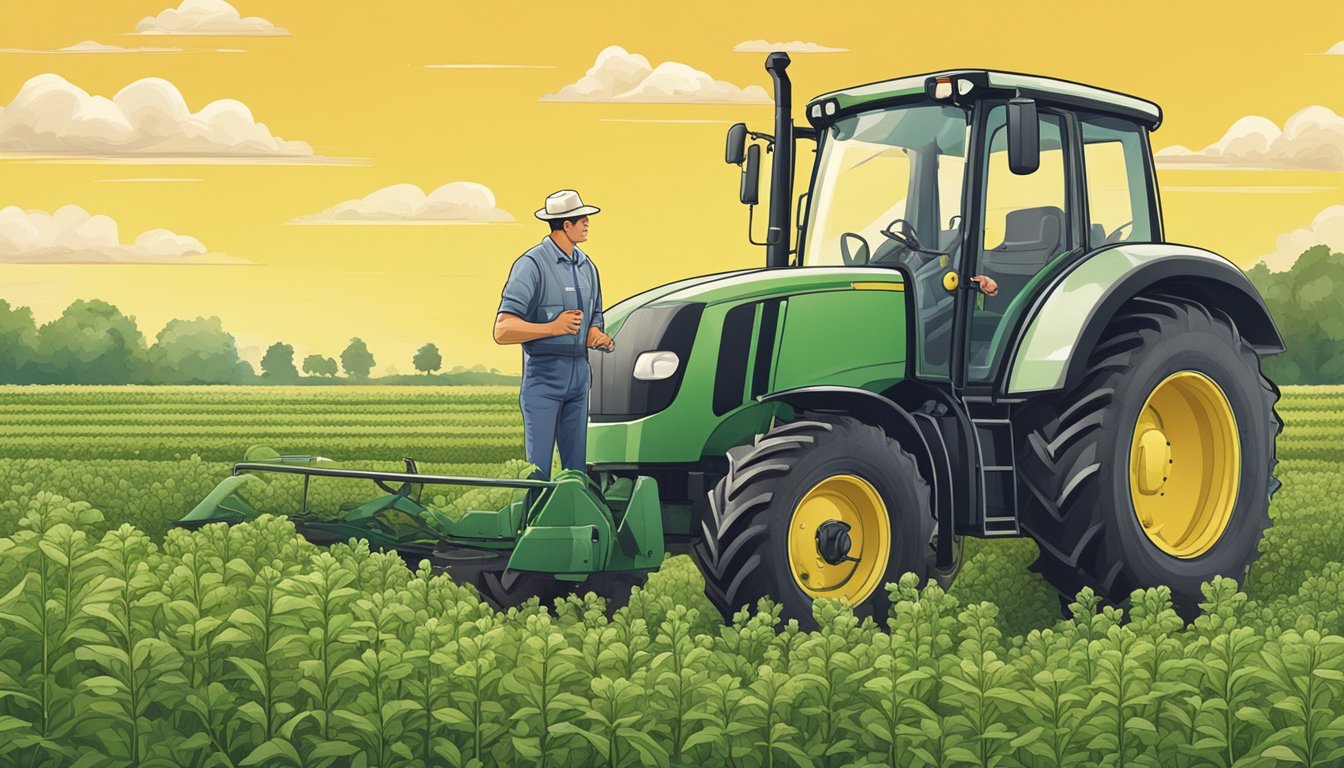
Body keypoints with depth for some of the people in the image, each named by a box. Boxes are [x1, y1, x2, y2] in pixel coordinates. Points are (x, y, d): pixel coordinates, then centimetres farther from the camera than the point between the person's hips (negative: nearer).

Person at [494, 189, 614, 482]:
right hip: (543, 377, -7)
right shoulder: (532, 264, -10)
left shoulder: (587, 266, 14)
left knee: (576, 467, 9)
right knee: (538, 469, -6)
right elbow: (503, 331, -16)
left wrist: (599, 338, 1)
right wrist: (553, 328, -22)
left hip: (579, 377, 7)